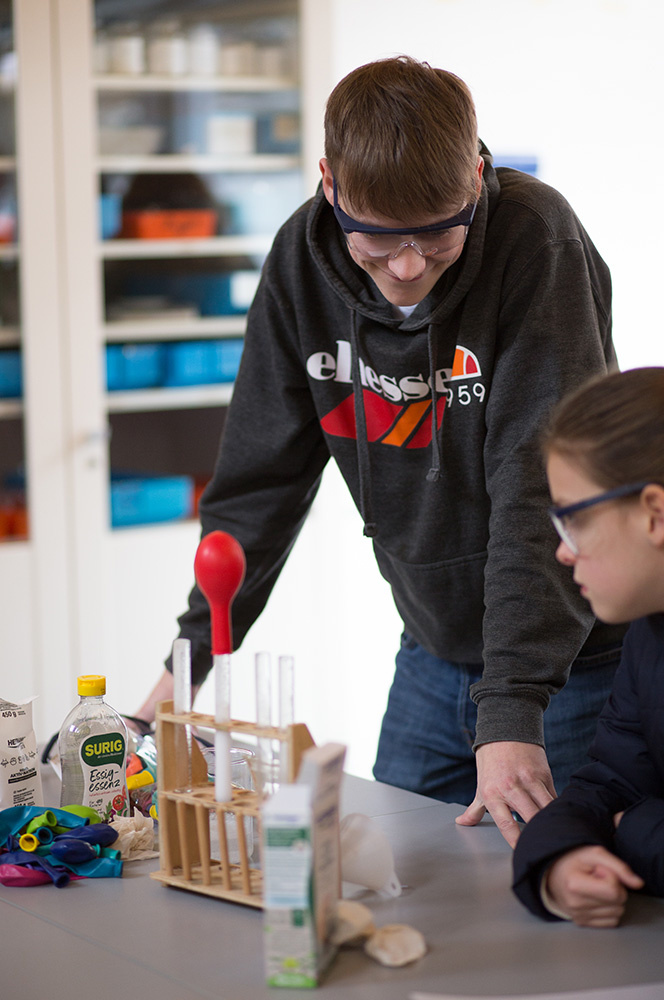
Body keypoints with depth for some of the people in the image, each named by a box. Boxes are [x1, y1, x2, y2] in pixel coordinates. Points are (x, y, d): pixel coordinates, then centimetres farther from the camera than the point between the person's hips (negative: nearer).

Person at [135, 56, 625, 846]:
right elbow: (262, 476, -1)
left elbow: (543, 491, -26)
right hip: (435, 655, 5)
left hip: (576, 658, -4)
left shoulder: (535, 241, -22)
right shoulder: (303, 258, -8)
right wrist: (191, 656, -5)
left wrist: (512, 708, -32)